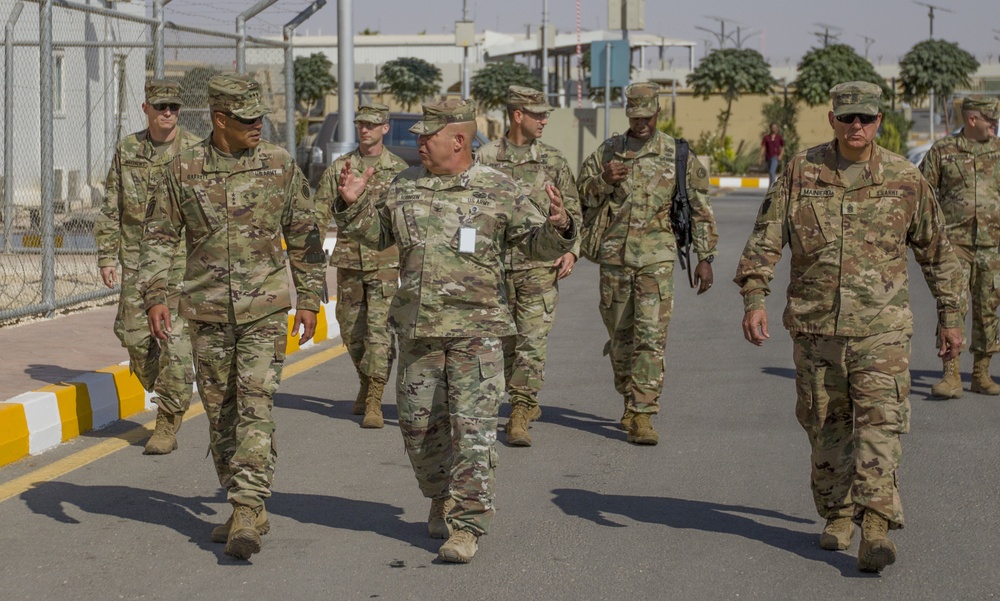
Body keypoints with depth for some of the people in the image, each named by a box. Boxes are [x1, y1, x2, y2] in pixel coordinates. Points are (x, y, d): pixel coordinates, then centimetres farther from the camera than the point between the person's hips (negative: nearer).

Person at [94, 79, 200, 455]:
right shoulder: (127, 151, 7)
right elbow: (111, 209, 11)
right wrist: (106, 256, 5)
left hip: (181, 259, -3)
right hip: (136, 260, 3)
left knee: (175, 339, -9)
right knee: (135, 336, 2)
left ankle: (169, 421, -1)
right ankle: (170, 396, 27)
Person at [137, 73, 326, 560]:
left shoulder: (280, 166, -1)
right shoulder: (184, 169, -1)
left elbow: (304, 237, 7)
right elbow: (159, 236, 4)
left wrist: (309, 301, 7)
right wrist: (154, 296, -7)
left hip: (266, 307, -2)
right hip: (207, 310, 2)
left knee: (255, 406, -13)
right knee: (220, 413, 9)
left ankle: (247, 513, -17)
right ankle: (248, 511, 22)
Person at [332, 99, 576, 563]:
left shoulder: (498, 191, -4)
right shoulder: (405, 186, 8)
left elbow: (537, 245, -1)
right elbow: (378, 232, 22)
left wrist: (558, 228, -22)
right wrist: (353, 206, 6)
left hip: (475, 331, -4)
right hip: (416, 328, 5)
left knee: (473, 428, -7)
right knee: (419, 423, 12)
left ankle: (466, 525, -2)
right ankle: (441, 497, 36)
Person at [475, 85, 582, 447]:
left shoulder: (553, 162, 6)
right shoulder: (484, 159, 2)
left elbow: (573, 212, 11)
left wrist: (571, 251, -3)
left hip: (540, 266, -1)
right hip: (497, 265, 1)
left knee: (532, 343, -11)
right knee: (507, 343, 10)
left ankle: (519, 417, -12)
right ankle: (525, 404, 28)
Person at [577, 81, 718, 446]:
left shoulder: (677, 155, 1)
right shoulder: (607, 152, 7)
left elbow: (701, 209, 6)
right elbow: (582, 200, 11)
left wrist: (705, 258, 3)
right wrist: (605, 181, -10)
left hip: (657, 258, -3)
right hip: (614, 256, 3)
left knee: (651, 335, -11)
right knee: (620, 334, 11)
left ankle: (642, 416, -13)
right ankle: (630, 401, 31)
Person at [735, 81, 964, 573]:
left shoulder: (905, 179, 1)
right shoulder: (801, 172, 1)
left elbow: (936, 252, 10)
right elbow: (765, 238, 0)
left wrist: (950, 316, 11)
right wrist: (754, 297, -13)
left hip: (880, 327, -2)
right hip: (814, 324, 2)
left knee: (880, 422, -12)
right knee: (826, 424, 10)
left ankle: (875, 527, -18)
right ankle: (838, 515, 25)